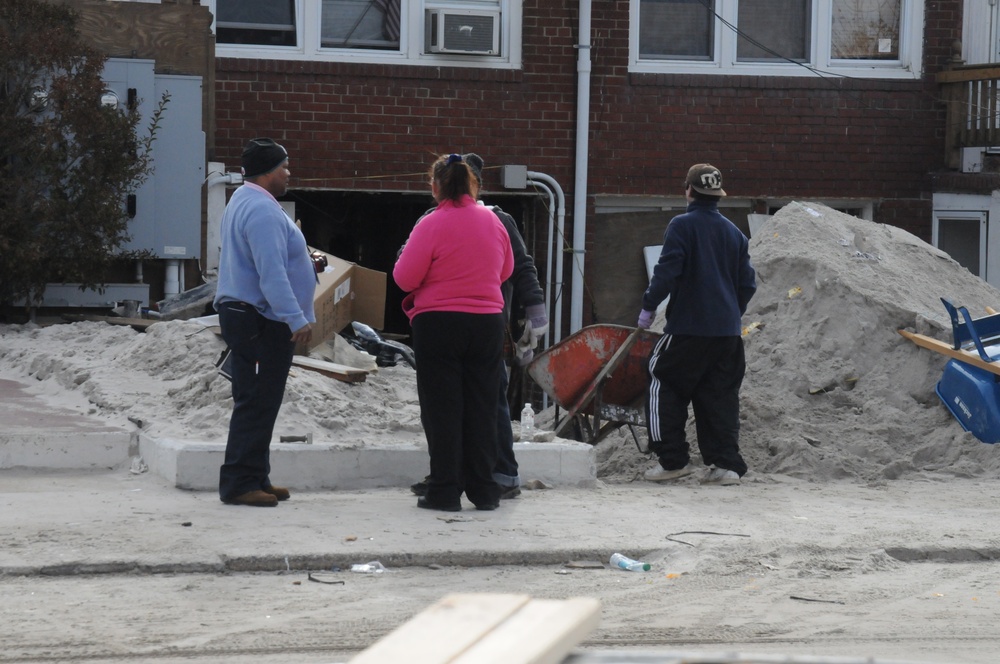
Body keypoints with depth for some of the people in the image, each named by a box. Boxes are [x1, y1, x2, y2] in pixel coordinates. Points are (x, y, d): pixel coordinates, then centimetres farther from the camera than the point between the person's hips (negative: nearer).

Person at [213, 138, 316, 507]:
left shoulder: (244, 201, 18)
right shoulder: (262, 210, -17)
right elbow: (271, 273, -26)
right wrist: (297, 319, -28)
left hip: (243, 314, 11)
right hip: (263, 321, -11)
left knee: (257, 403, 13)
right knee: (257, 404, -9)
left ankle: (255, 480, 18)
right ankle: (240, 483, -8)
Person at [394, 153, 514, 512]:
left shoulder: (432, 224, -13)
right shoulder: (492, 221, 4)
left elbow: (405, 277, -13)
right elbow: (506, 270, 16)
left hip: (439, 324, -4)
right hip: (487, 321, 4)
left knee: (442, 408, 2)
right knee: (482, 407, 10)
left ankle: (445, 491, 2)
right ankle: (484, 490, 11)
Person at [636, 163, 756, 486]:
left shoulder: (682, 226, -8)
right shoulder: (733, 232, 11)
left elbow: (666, 272, -13)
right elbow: (747, 282, 13)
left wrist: (649, 307, -2)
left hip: (688, 326, -6)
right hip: (728, 330, 6)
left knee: (664, 386, 6)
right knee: (721, 395, 9)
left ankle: (673, 460, 2)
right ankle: (726, 464, 4)